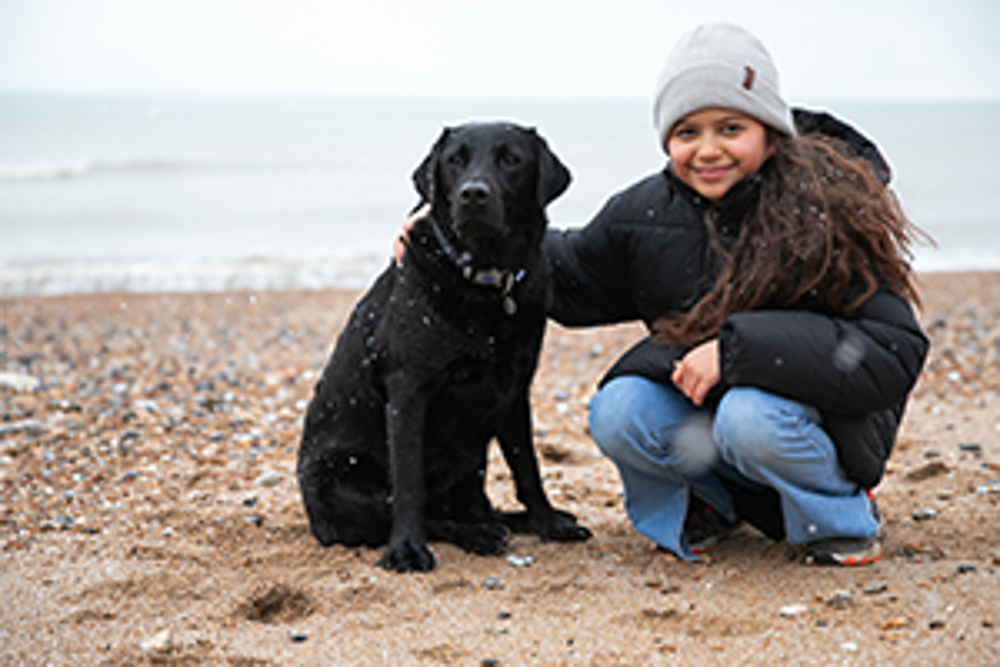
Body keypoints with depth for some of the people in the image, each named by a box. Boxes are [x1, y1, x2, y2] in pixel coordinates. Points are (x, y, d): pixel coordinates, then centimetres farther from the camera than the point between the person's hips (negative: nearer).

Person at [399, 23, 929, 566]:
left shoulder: (830, 213, -19)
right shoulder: (645, 214, -4)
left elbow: (894, 351, -25)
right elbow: (568, 276, 14)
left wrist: (739, 346, -32)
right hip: (697, 405, 5)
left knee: (752, 418, -34)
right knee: (619, 414, -22)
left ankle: (841, 516, -4)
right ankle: (710, 502, 8)